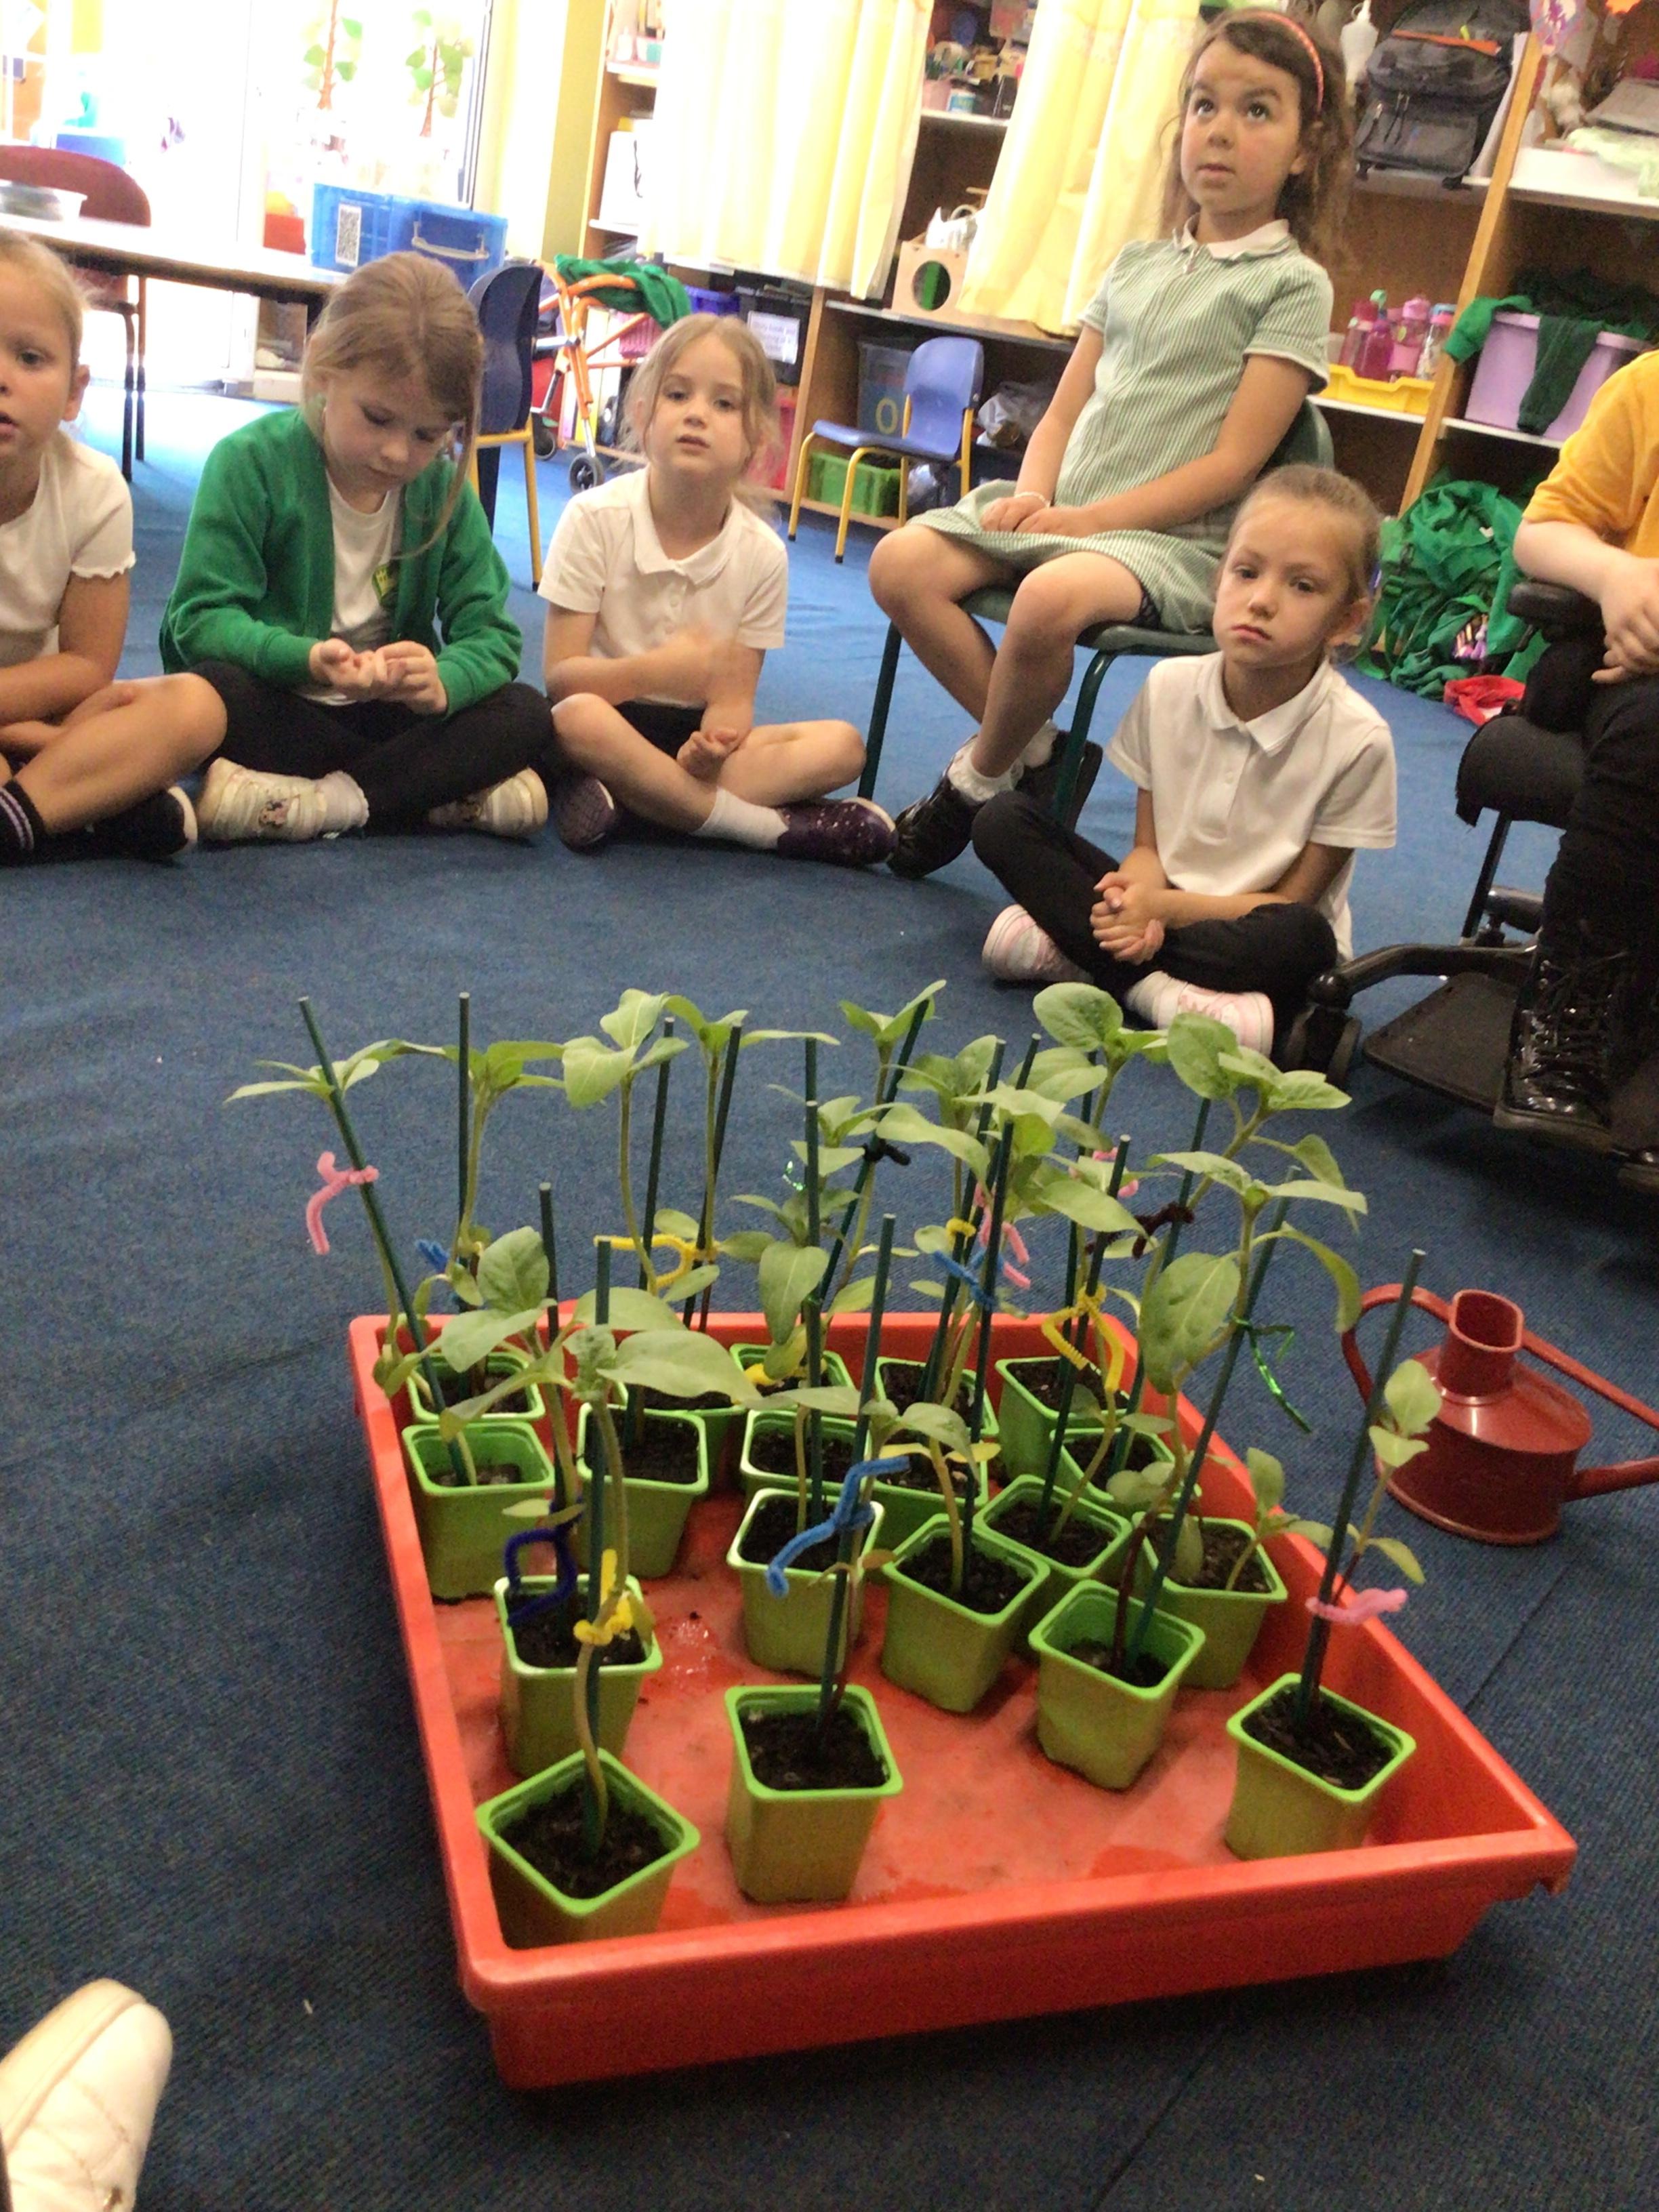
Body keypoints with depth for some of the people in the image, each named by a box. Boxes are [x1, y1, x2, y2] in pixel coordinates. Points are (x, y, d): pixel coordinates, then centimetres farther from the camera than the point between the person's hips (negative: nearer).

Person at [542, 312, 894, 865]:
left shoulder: (763, 554, -4)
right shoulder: (595, 518, -11)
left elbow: (735, 695, -4)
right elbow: (560, 675, -13)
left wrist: (717, 740, -29)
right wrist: (658, 672, -31)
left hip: (689, 734, 4)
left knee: (842, 744, -16)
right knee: (578, 718, -37)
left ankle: (624, 798, -27)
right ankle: (773, 827, -25)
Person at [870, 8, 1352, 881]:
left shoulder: (1293, 284, 0)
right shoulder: (1136, 265, 17)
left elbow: (1232, 463, -9)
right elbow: (1065, 410, 15)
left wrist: (1089, 518, -15)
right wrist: (1032, 494, -6)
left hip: (1176, 538, -6)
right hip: (1063, 511, 6)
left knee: (1049, 598, -37)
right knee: (901, 564, -16)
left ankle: (977, 779, -9)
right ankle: (1036, 751, -5)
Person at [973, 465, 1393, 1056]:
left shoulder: (1357, 739, -16)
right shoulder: (1169, 687, -5)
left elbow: (1294, 901, -10)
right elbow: (1148, 846, 0)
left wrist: (1164, 906, -23)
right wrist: (1137, 894, -25)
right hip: (1159, 910, 3)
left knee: (1303, 938, -39)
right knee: (1002, 819, -13)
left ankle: (1067, 947, -25)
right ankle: (1155, 991, -23)